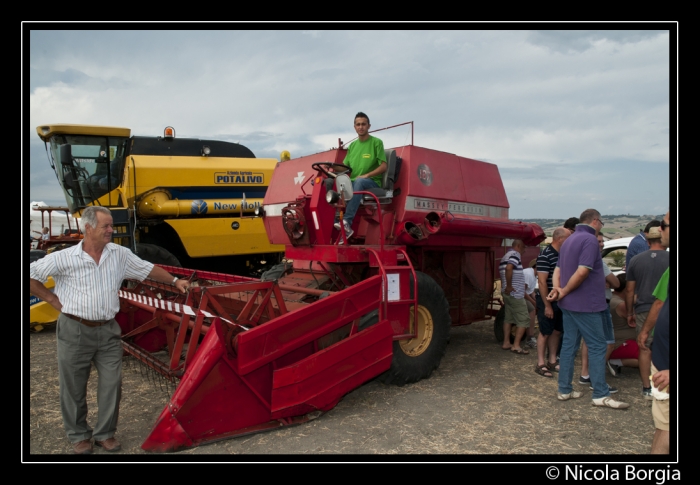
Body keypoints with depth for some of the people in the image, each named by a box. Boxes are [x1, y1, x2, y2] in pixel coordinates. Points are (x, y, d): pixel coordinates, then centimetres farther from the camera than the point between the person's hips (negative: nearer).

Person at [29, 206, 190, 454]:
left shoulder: (119, 254, 0)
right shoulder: (64, 258, -10)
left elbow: (148, 268, 8)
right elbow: (31, 275, -1)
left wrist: (174, 281, 4)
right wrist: (52, 298, -2)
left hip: (108, 331, 3)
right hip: (75, 331, -3)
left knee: (112, 383, 6)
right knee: (74, 387, 10)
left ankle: (105, 433, 25)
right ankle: (78, 435, 30)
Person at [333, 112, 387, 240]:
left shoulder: (376, 142, 3)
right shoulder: (352, 145, 19)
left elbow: (383, 166, -5)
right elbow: (345, 167, 17)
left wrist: (367, 175, -17)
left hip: (372, 182, -5)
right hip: (353, 182, 5)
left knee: (360, 182, -39)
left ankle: (347, 221, -47)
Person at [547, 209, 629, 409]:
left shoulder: (569, 240, 15)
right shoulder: (590, 240, -14)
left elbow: (557, 270, 13)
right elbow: (582, 271, -24)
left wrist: (558, 289, -3)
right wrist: (564, 292, -13)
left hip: (569, 304, 9)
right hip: (586, 304, -9)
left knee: (569, 345, 11)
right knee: (597, 347, 0)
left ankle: (564, 390, 15)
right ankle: (601, 395, 5)